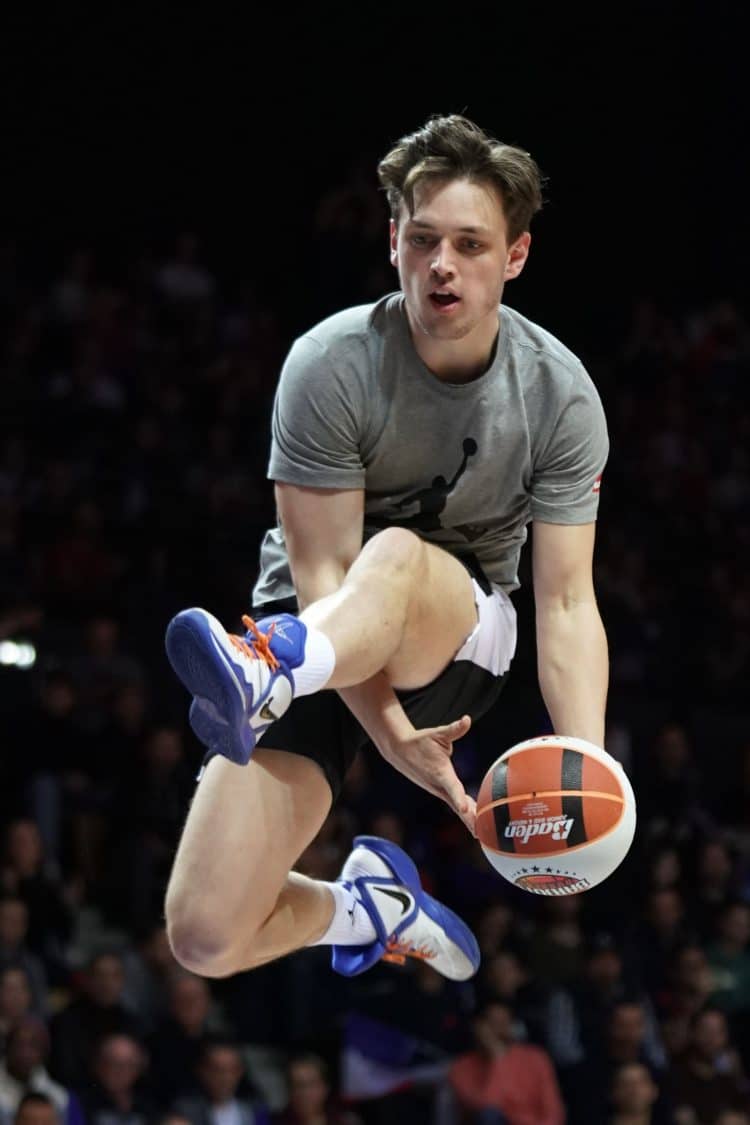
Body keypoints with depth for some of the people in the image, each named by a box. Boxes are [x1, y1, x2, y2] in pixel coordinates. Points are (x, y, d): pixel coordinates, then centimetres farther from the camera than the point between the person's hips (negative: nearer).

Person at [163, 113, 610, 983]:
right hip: (310, 627, 0)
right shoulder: (331, 365, -15)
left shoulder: (560, 393, -9)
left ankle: (260, 677, -65)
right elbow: (322, 573, -18)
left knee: (398, 555, -38)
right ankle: (373, 908, 15)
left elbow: (566, 603, -9)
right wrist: (393, 736, -32)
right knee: (205, 940, -15)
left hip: (462, 636, 0)